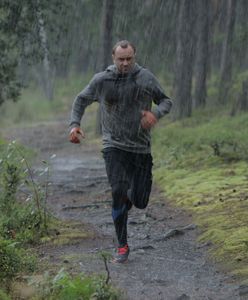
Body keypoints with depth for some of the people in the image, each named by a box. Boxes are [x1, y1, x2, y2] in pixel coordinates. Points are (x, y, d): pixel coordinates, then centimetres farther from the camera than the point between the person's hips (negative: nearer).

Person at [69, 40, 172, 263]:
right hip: (114, 146, -1)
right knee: (118, 192, -18)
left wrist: (156, 113, -17)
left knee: (140, 202, 4)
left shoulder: (146, 78, -2)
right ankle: (122, 246, -8)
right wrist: (75, 124, -3)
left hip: (141, 147, 1)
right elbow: (81, 100, 13)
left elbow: (166, 101, 5)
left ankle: (131, 195, 45)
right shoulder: (101, 80, -2)